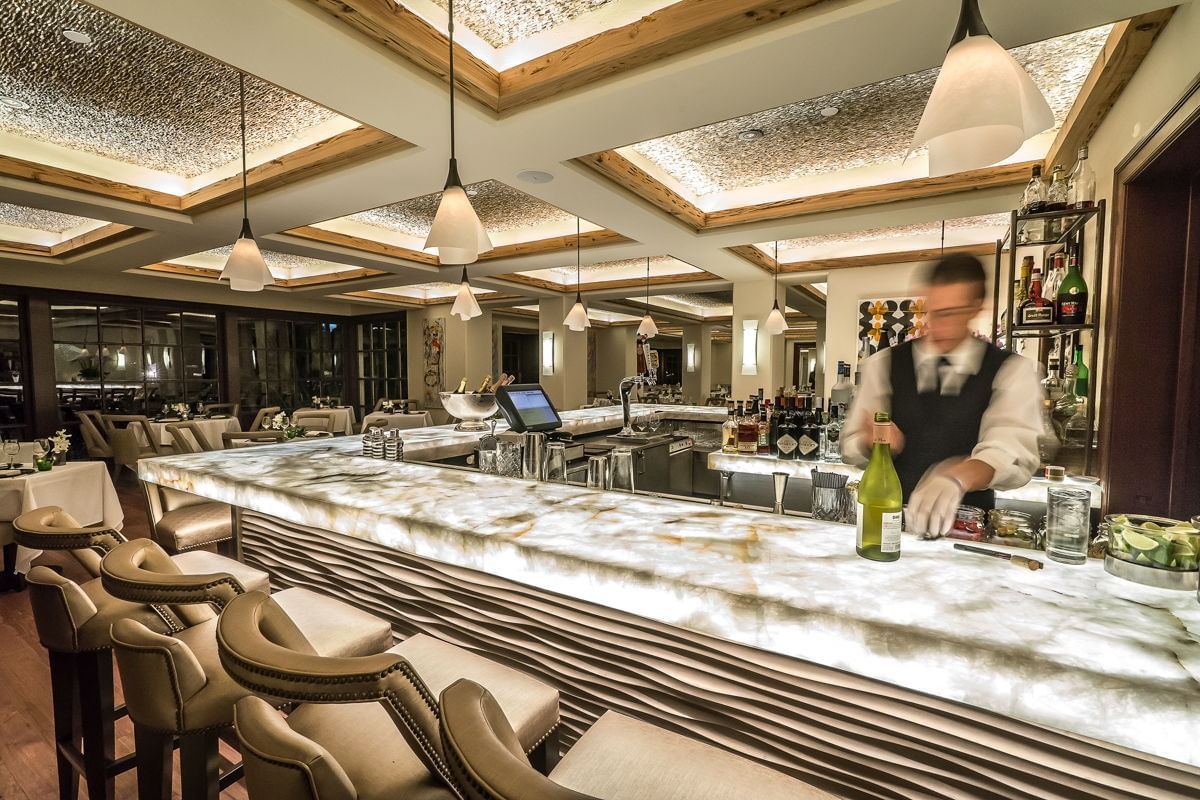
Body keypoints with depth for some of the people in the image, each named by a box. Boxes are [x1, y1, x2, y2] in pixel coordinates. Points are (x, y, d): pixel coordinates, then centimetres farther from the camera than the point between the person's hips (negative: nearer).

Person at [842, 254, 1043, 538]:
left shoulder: (1012, 372, 0)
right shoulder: (883, 365, 3)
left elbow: (1014, 450, -17)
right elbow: (851, 447, 2)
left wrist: (956, 479, -36)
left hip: (966, 526, -1)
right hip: (889, 521, 1)